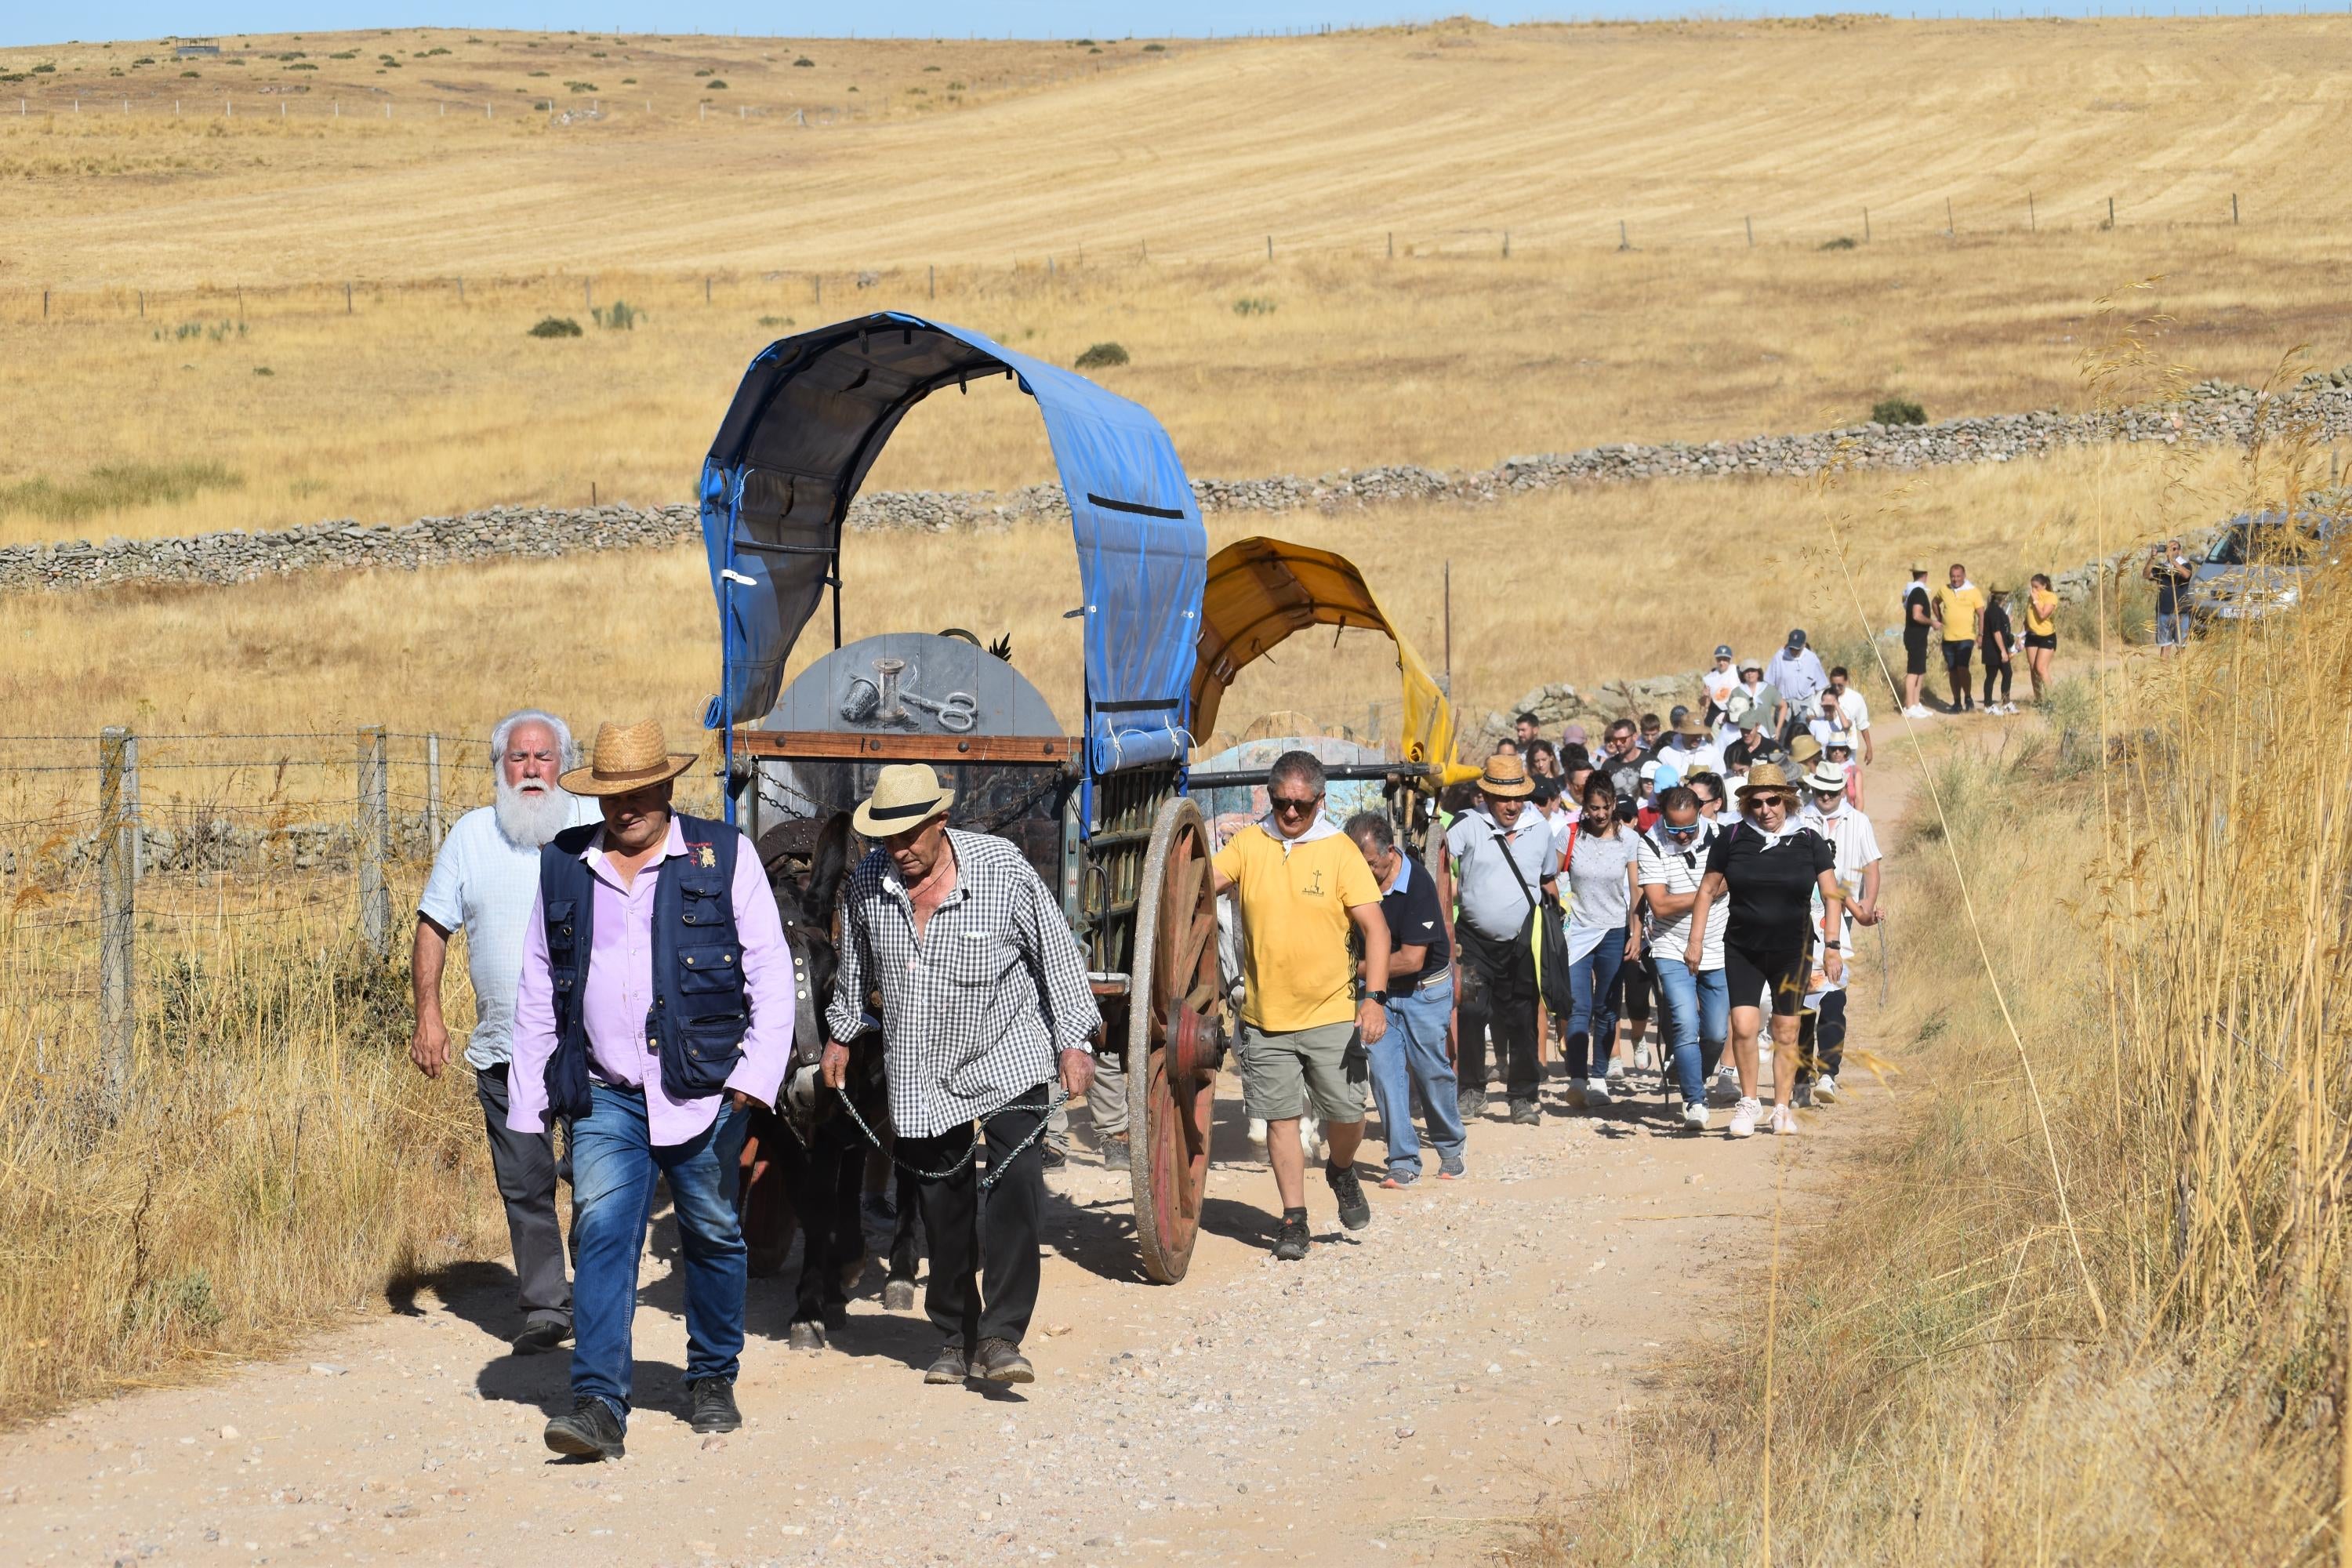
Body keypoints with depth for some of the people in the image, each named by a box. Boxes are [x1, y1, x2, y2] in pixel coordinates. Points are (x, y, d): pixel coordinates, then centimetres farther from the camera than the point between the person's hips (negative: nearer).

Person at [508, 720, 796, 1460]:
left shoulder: (724, 857, 1)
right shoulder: (562, 867, 9)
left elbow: (771, 973, 1)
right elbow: (536, 990, 15)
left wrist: (758, 1072, -9)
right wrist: (527, 1100, 11)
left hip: (703, 1092, -1)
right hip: (604, 1096, 1)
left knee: (713, 1237, 10)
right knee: (601, 1235, -11)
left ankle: (712, 1380, 28)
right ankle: (598, 1403, -15)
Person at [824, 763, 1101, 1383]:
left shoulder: (1002, 867, -15)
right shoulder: (867, 883, -5)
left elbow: (1056, 950, -7)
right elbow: (854, 966, 15)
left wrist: (1074, 1041, -8)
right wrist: (840, 1033, 22)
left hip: (1007, 1059, -3)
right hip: (922, 1071, 3)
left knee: (1017, 1187, -16)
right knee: (942, 1205, 7)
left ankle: (1001, 1336, -14)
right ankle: (956, 1336, 20)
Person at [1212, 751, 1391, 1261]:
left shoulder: (1340, 850, -4)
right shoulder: (1248, 845, 3)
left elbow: (1375, 927, -6)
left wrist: (1375, 997, -15)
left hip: (1331, 1013, -1)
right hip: (1265, 1016, 1)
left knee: (1347, 1112, 0)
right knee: (1280, 1117, 5)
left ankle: (1342, 1173, 32)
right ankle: (1293, 1220, 17)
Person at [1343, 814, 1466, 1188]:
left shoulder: (1418, 884, -24)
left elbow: (1411, 959, -25)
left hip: (1425, 989, -4)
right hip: (1376, 988, 4)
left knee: (1432, 1071, 4)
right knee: (1384, 1071, -4)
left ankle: (1451, 1146, 27)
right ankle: (1403, 1162, 2)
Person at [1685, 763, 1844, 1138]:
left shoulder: (1809, 842, -1)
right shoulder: (1732, 839, -2)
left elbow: (1832, 896, 1)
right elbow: (1708, 890, 5)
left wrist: (1832, 945, -7)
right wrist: (1696, 940, 1)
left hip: (1792, 952, 0)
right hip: (1742, 951, 0)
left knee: (1786, 1033, 6)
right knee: (1743, 1026, -12)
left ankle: (1782, 1108, 18)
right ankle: (1748, 1102, 5)